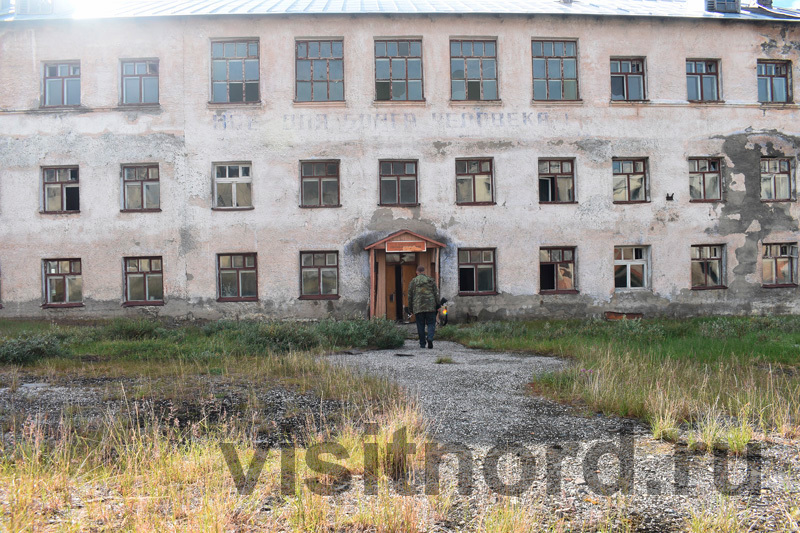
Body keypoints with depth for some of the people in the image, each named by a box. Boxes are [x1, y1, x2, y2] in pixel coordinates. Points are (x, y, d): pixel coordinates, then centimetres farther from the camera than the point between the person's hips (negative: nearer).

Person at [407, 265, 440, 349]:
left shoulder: (413, 282, 7)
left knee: (420, 326, 7)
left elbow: (410, 296, 7)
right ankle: (430, 338, -18)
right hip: (430, 307, 0)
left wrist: (410, 308, 14)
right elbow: (436, 293, 2)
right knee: (431, 324, 5)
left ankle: (422, 344, 8)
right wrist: (438, 305, 7)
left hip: (418, 307, 1)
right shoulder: (430, 280, 6)